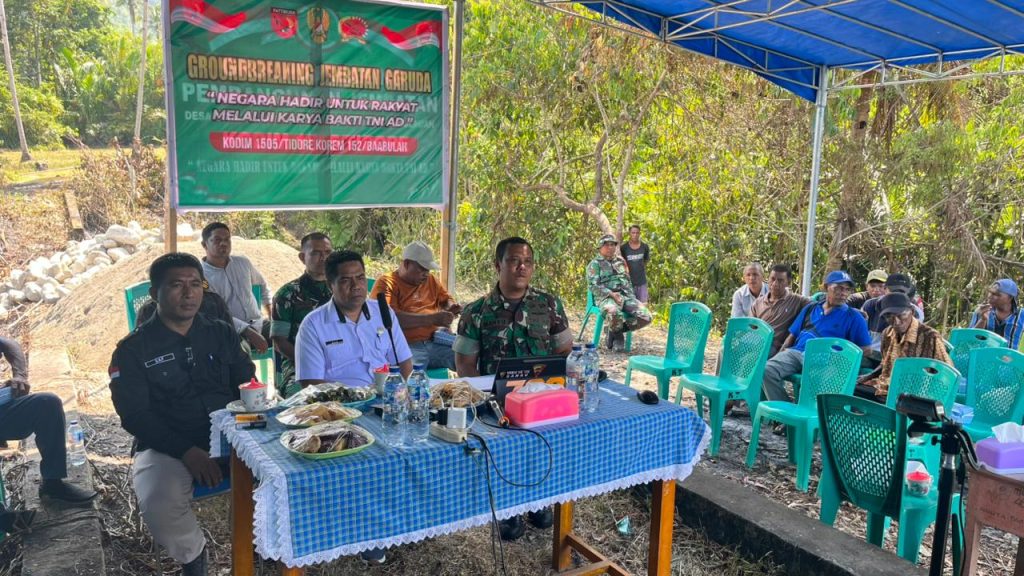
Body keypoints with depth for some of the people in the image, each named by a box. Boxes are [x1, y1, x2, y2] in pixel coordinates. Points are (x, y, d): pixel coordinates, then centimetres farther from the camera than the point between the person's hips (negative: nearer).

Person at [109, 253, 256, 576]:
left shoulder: (222, 335, 12)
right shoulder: (133, 349, 2)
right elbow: (135, 416, -7)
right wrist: (186, 451, -21)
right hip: (167, 447, -2)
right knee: (159, 503, -34)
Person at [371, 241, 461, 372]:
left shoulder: (430, 279, 21)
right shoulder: (386, 283, 0)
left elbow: (446, 298, 34)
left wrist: (451, 307, 7)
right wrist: (432, 318, -17)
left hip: (438, 341, 6)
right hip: (407, 346, -6)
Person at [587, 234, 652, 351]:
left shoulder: (620, 261, 21)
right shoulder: (595, 264, 2)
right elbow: (594, 286, -8)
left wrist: (632, 297, 8)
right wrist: (612, 294, -18)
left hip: (625, 296, 6)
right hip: (605, 297, -6)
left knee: (645, 316, -17)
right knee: (614, 313, -41)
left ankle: (617, 330, 2)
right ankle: (617, 334, -8)